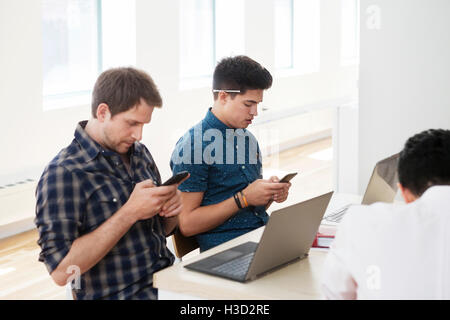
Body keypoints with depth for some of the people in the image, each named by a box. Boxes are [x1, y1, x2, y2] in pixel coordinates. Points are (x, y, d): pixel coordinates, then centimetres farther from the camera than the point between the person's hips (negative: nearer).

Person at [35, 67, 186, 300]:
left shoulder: (139, 153, 9)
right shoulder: (63, 174, -12)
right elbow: (61, 271, -19)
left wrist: (171, 209, -3)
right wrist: (130, 213, -21)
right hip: (121, 294, -7)